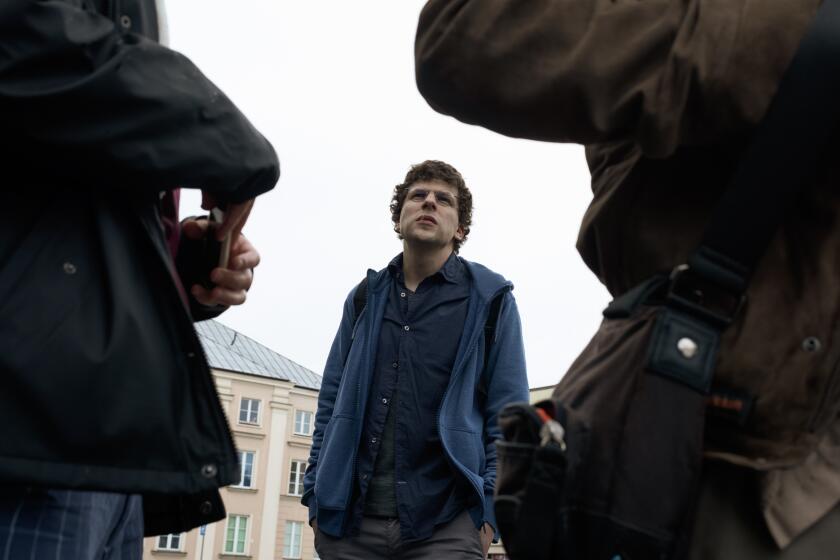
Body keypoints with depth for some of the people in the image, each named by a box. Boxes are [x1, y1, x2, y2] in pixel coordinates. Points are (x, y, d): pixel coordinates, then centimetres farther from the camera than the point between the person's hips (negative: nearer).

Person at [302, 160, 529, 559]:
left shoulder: (489, 299, 2)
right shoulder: (365, 297, 11)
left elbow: (507, 415, 1)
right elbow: (331, 402, 14)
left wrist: (489, 509, -7)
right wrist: (316, 496, 8)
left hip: (446, 523, -3)